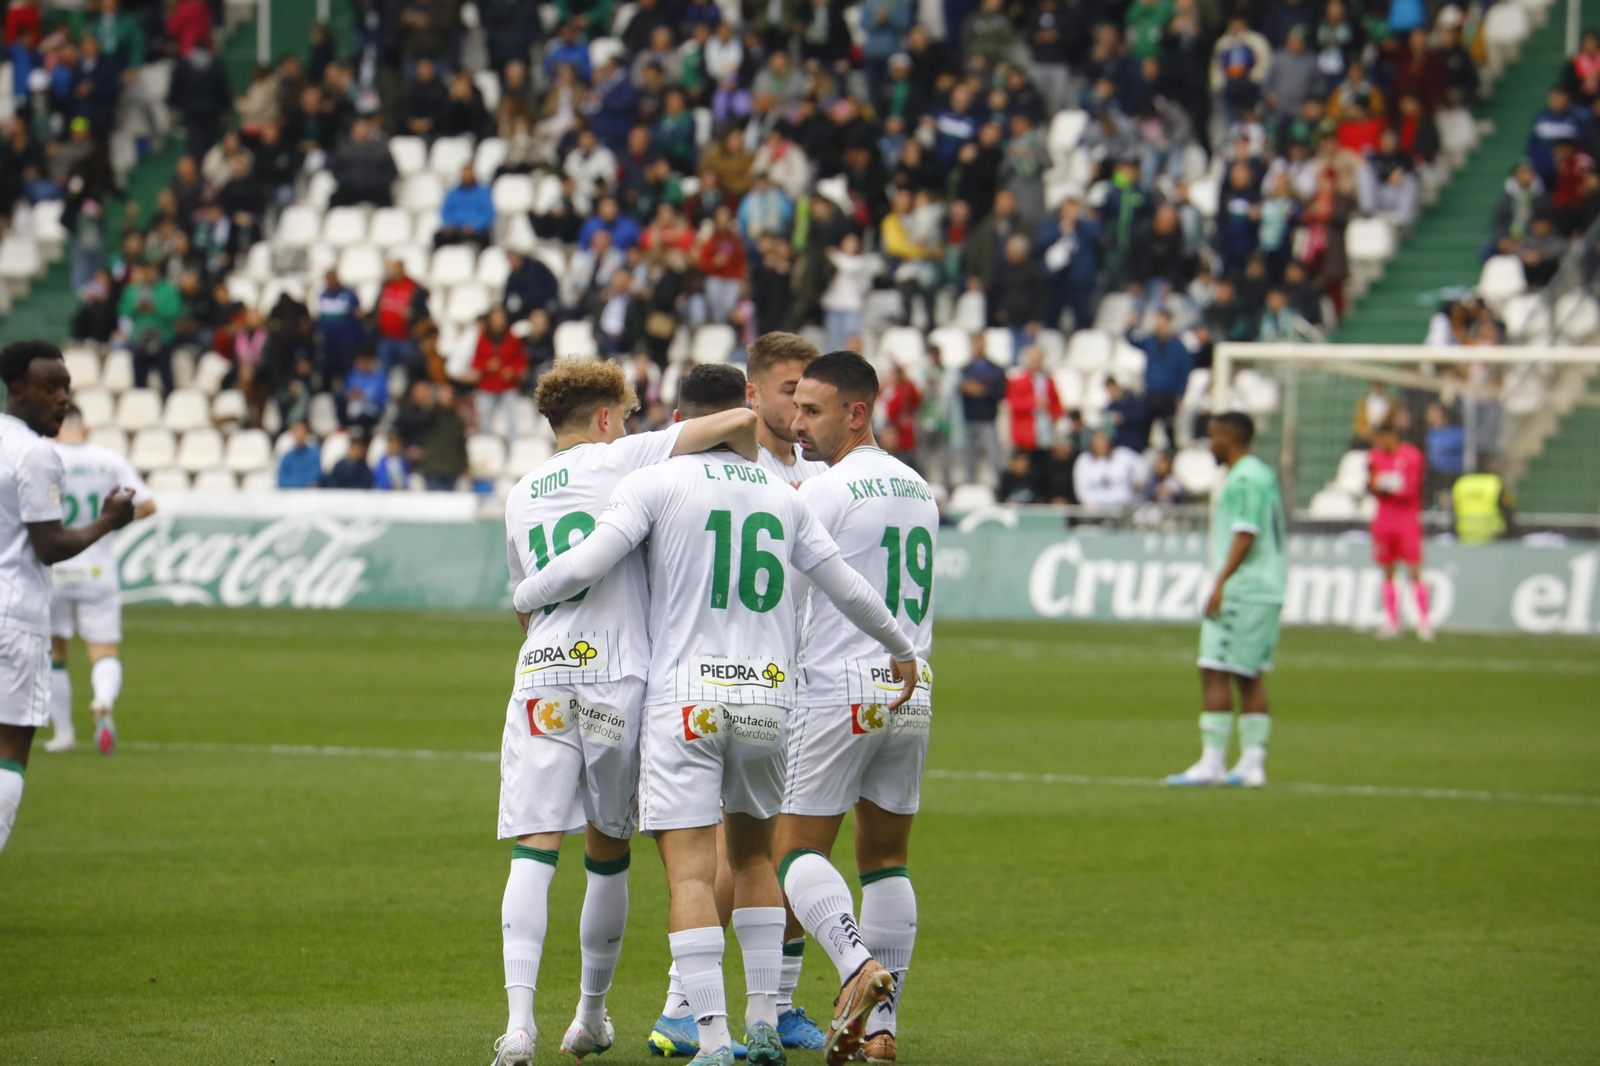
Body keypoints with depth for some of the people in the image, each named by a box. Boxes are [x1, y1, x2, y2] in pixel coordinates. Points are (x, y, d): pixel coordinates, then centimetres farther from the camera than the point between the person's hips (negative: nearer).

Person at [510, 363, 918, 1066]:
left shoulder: (653, 485, -2)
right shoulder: (782, 498, 10)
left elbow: (585, 566, -10)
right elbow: (847, 588, 16)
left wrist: (525, 598, 10)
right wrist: (902, 650, 33)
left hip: (685, 698, -4)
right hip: (768, 696, 4)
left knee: (691, 872, -8)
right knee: (753, 854, 22)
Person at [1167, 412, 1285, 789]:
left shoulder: (1245, 479, -12)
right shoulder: (1262, 475, 19)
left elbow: (1246, 534, -20)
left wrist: (1222, 582, -22)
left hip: (1242, 590, -10)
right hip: (1265, 591, 10)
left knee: (1215, 672, -9)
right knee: (1250, 676, 10)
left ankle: (1212, 762, -12)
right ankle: (1252, 763, 8)